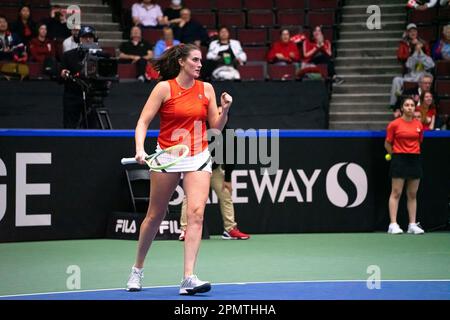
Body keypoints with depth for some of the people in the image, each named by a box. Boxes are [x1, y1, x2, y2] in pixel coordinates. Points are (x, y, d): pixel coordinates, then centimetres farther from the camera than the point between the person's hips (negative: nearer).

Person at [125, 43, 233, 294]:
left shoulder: (206, 89, 4)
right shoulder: (164, 88, -5)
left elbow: (216, 127, 8)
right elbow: (143, 122, -6)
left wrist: (225, 110, -10)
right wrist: (140, 149, -21)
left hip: (198, 159, 2)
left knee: (196, 213, -15)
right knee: (155, 215, 8)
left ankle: (189, 278, -19)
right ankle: (138, 270, 28)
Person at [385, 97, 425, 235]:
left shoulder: (419, 125, 7)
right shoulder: (394, 124, -3)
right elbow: (387, 144, 2)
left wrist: (413, 153, 12)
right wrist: (396, 155, 2)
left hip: (415, 160, 4)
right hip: (399, 160, -4)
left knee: (412, 194, 7)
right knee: (396, 193, -5)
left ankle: (412, 224, 11)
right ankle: (393, 225, -6)